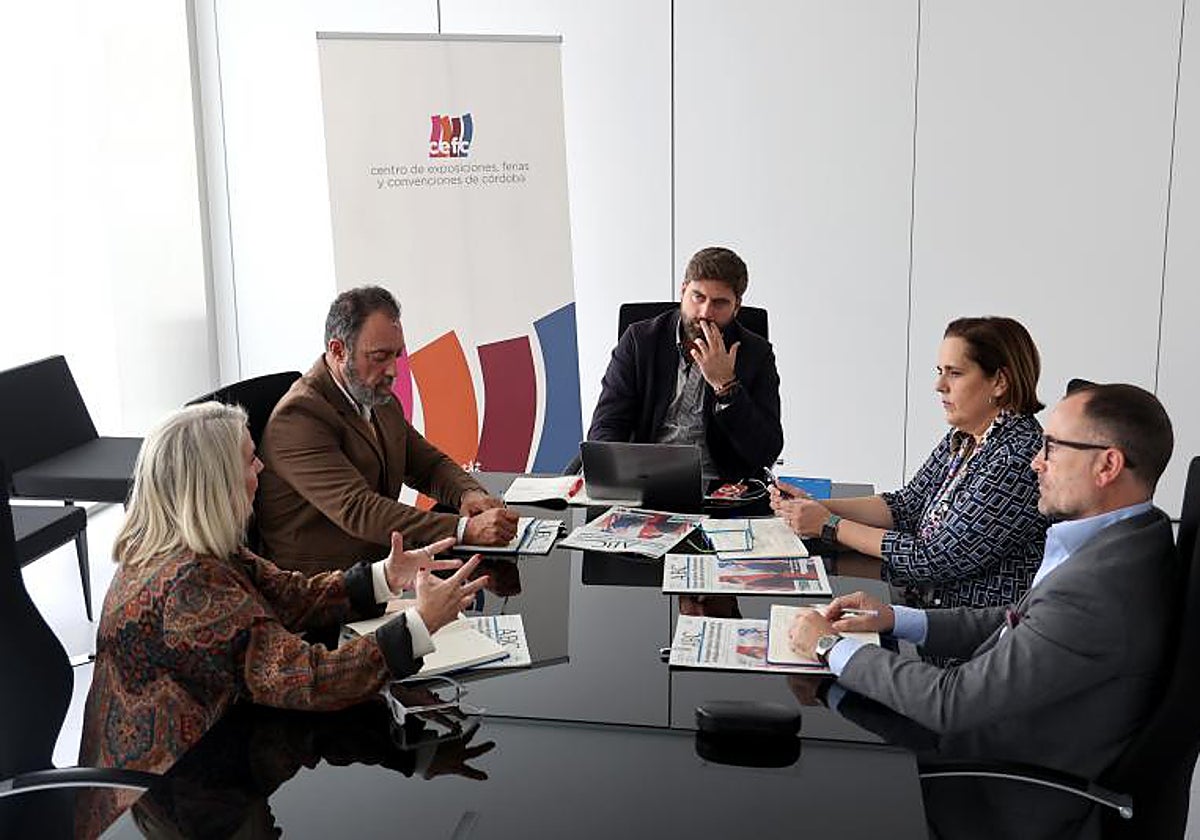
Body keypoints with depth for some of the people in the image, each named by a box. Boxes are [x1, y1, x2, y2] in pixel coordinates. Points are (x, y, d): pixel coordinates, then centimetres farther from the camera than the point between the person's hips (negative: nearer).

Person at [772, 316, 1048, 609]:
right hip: (927, 609, 7)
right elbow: (906, 506, 14)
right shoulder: (962, 438, 7)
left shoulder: (1018, 457, -20)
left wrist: (830, 526, -13)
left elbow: (938, 559, -20)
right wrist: (814, 506, 2)